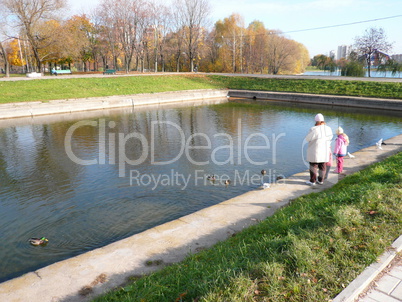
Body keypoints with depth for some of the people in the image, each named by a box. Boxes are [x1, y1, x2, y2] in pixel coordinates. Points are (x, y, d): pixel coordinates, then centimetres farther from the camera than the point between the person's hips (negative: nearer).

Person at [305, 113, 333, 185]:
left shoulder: (314, 129, -20)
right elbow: (330, 137, 15)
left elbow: (307, 139, -10)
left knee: (313, 166, 4)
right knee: (322, 166, 13)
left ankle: (312, 181, 8)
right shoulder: (328, 129, -2)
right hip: (325, 151, 5)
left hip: (315, 151, -5)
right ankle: (320, 180, 22)